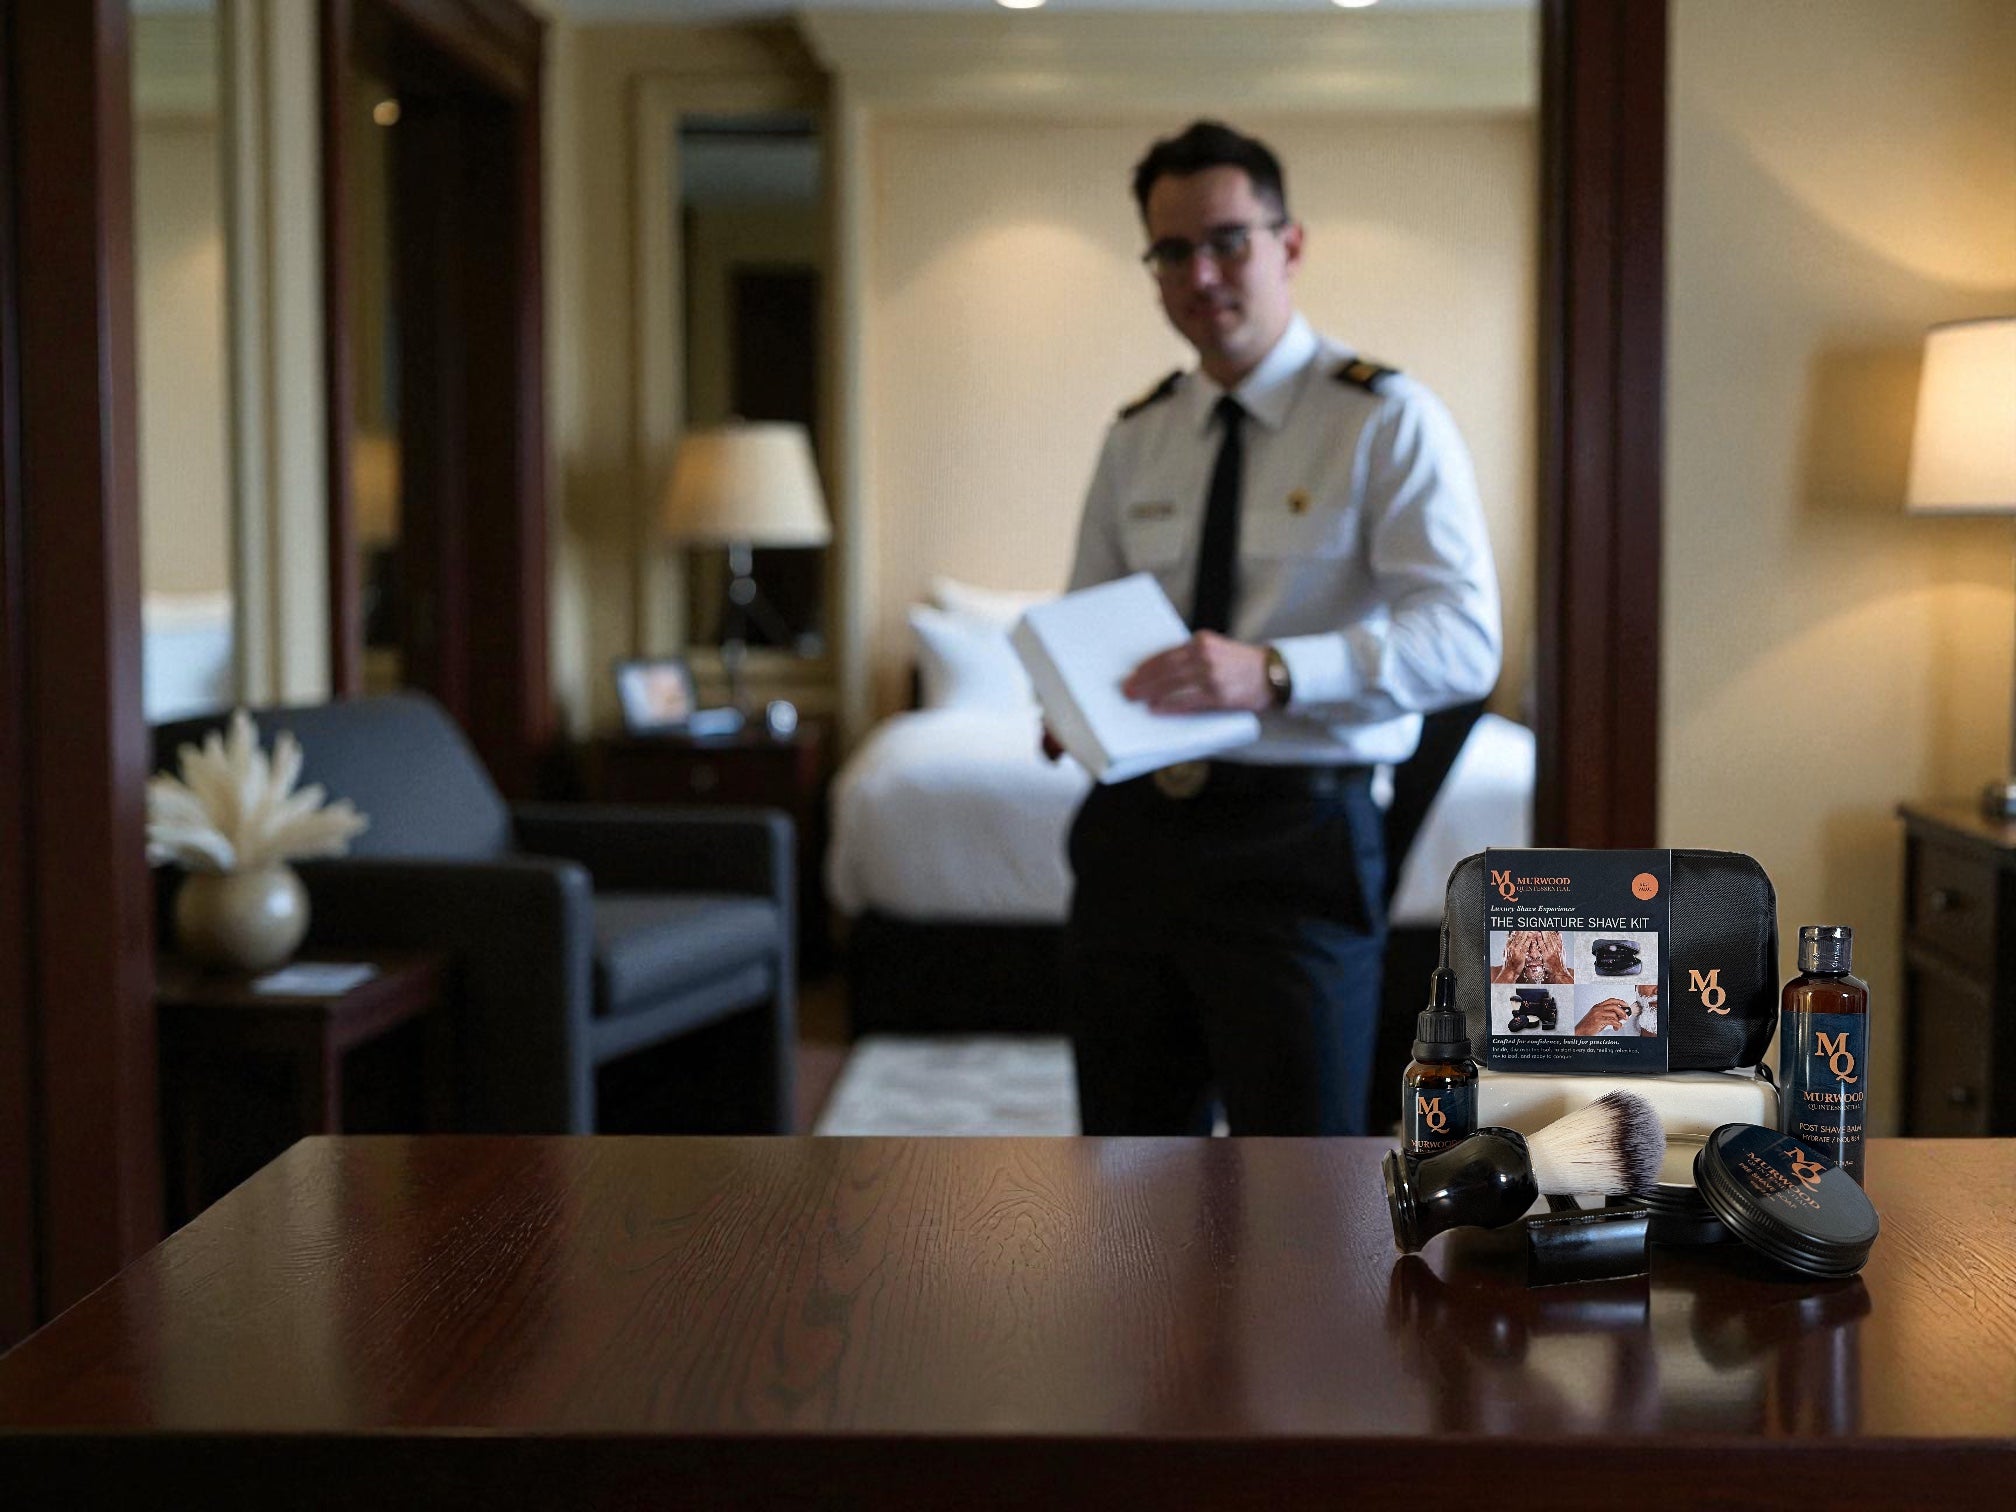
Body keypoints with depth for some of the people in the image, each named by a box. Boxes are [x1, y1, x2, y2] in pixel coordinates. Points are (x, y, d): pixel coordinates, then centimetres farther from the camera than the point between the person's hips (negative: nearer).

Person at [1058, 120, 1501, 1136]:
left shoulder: (1387, 421, -6)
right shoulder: (1138, 439, 12)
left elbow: (1464, 641, -17)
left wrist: (1274, 670, -32)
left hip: (1297, 844, -5)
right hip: (1133, 833, 6)